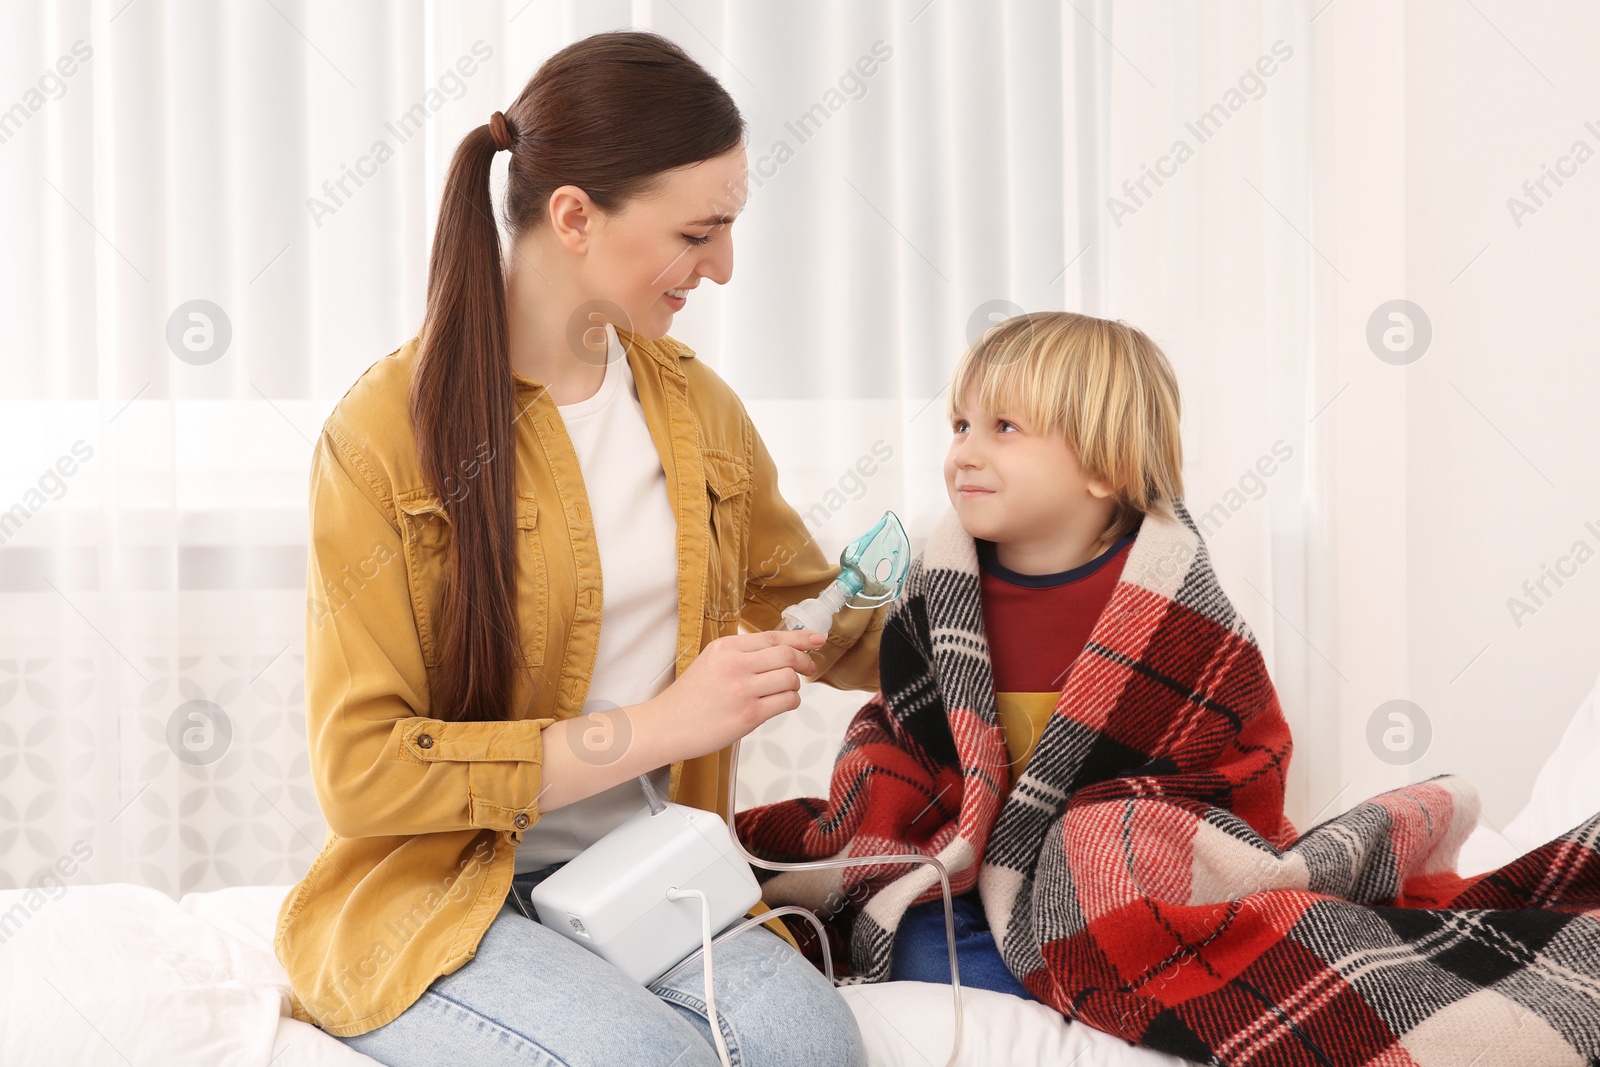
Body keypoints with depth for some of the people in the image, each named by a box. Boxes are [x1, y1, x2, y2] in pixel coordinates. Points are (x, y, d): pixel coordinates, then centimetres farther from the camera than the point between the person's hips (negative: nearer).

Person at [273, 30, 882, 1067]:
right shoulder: (384, 434, -11)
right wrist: (657, 726, -18)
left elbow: (808, 612, 24)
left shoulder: (695, 405, 8)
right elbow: (362, 772, -14)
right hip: (435, 897, -3)